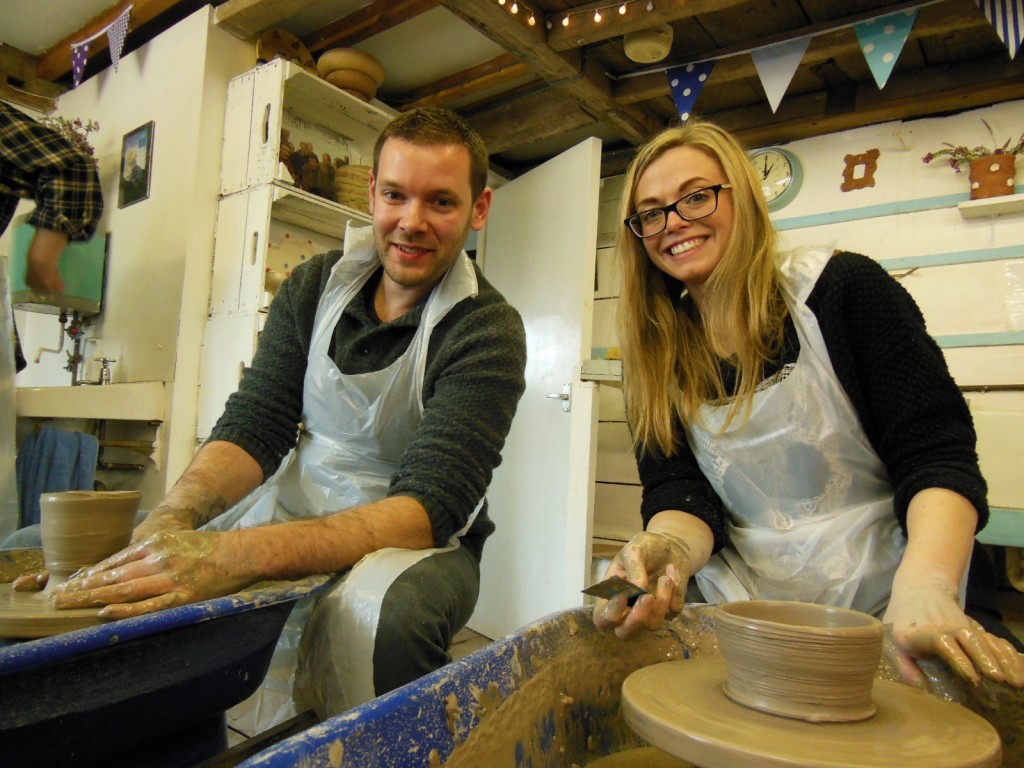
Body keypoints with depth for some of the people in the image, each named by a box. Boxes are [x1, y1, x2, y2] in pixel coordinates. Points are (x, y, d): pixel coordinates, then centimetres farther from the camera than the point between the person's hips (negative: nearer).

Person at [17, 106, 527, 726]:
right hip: (290, 511, 5)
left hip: (415, 539, -4)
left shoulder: (488, 329, -15)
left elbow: (432, 504, -26)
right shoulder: (315, 287, 2)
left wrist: (239, 554, -39)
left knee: (381, 607, -38)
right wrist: (170, 518, -25)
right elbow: (253, 426, -3)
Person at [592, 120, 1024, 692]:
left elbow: (936, 453, -10)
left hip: (879, 605, -2)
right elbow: (678, 488, -3)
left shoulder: (843, 287, -5)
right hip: (740, 615, 3)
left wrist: (924, 587, -28)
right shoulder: (655, 352, 4)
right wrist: (670, 549, -27)